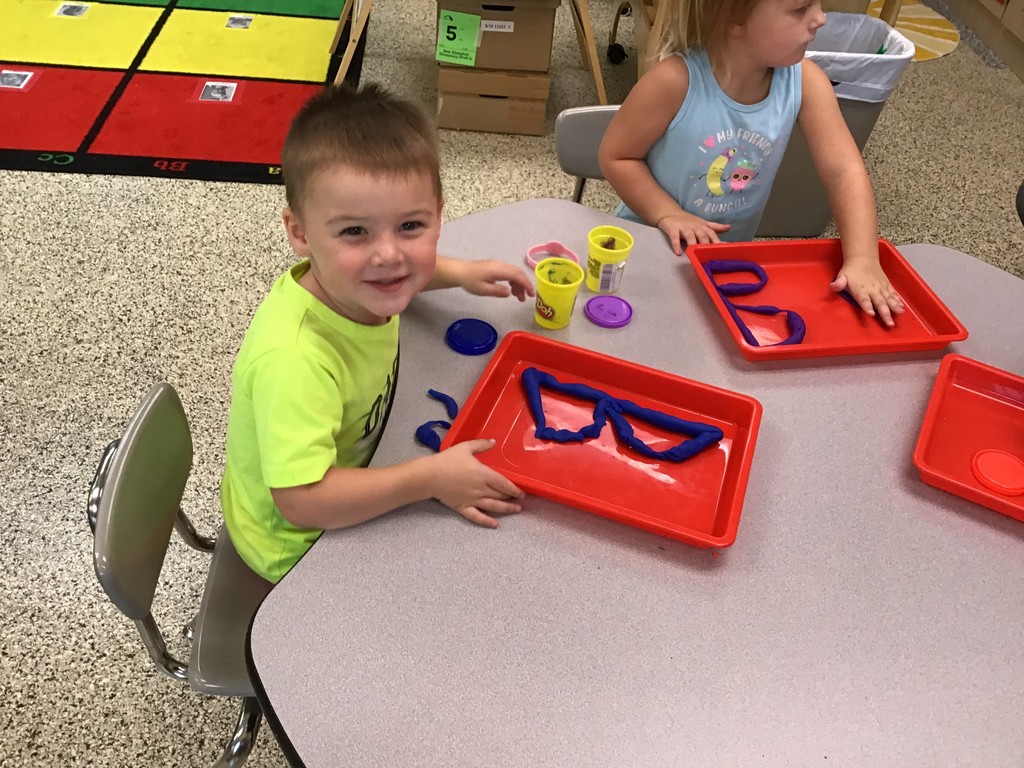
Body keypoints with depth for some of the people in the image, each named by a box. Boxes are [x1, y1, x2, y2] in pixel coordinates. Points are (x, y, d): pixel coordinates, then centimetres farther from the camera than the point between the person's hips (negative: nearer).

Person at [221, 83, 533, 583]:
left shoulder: (345, 280, -19)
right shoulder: (295, 359, -42)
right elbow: (302, 501, -41)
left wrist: (459, 272, -2)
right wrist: (432, 479, -36)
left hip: (351, 470, 6)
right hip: (299, 546, -6)